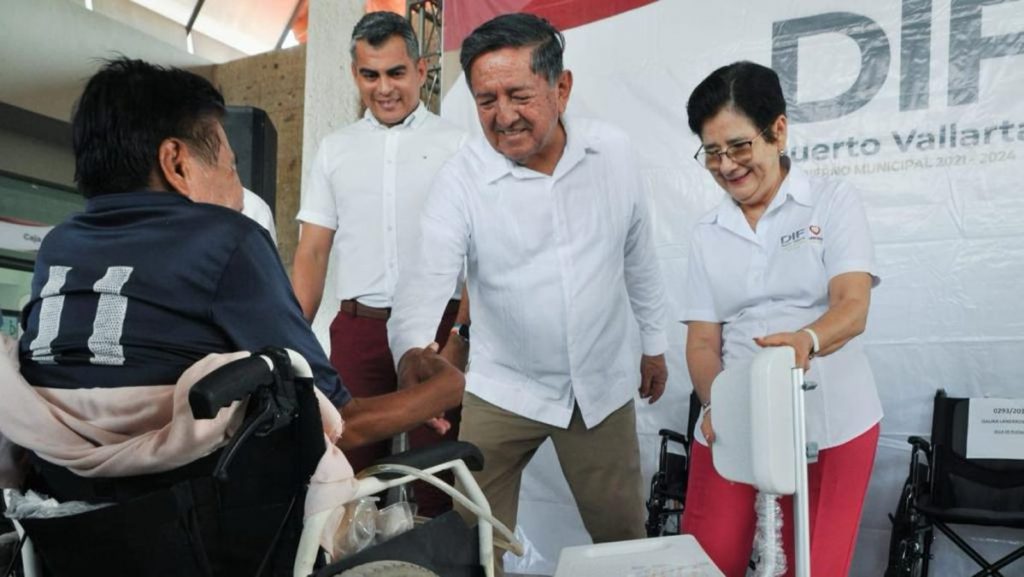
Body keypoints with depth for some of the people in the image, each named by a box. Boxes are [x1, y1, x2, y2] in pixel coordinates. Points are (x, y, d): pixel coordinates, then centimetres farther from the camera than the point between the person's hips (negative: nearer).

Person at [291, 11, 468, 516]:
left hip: (435, 326, -3)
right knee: (352, 468, 9)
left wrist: (460, 338, -12)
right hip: (357, 328, 3)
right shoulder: (335, 149, 12)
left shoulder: (455, 145, 1)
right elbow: (312, 253, 10)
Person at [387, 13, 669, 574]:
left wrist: (654, 343, 13)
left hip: (603, 384, 2)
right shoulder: (461, 177, -17)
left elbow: (638, 254, 5)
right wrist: (413, 351, -46)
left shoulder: (613, 151, -8)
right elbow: (425, 279, -26)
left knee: (622, 531, 18)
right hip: (502, 390, -2)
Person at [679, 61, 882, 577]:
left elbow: (853, 307, -13)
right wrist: (715, 405, -16)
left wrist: (806, 340, -35)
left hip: (830, 426, -2)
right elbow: (702, 340, 4)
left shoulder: (833, 202, 0)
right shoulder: (707, 233, 8)